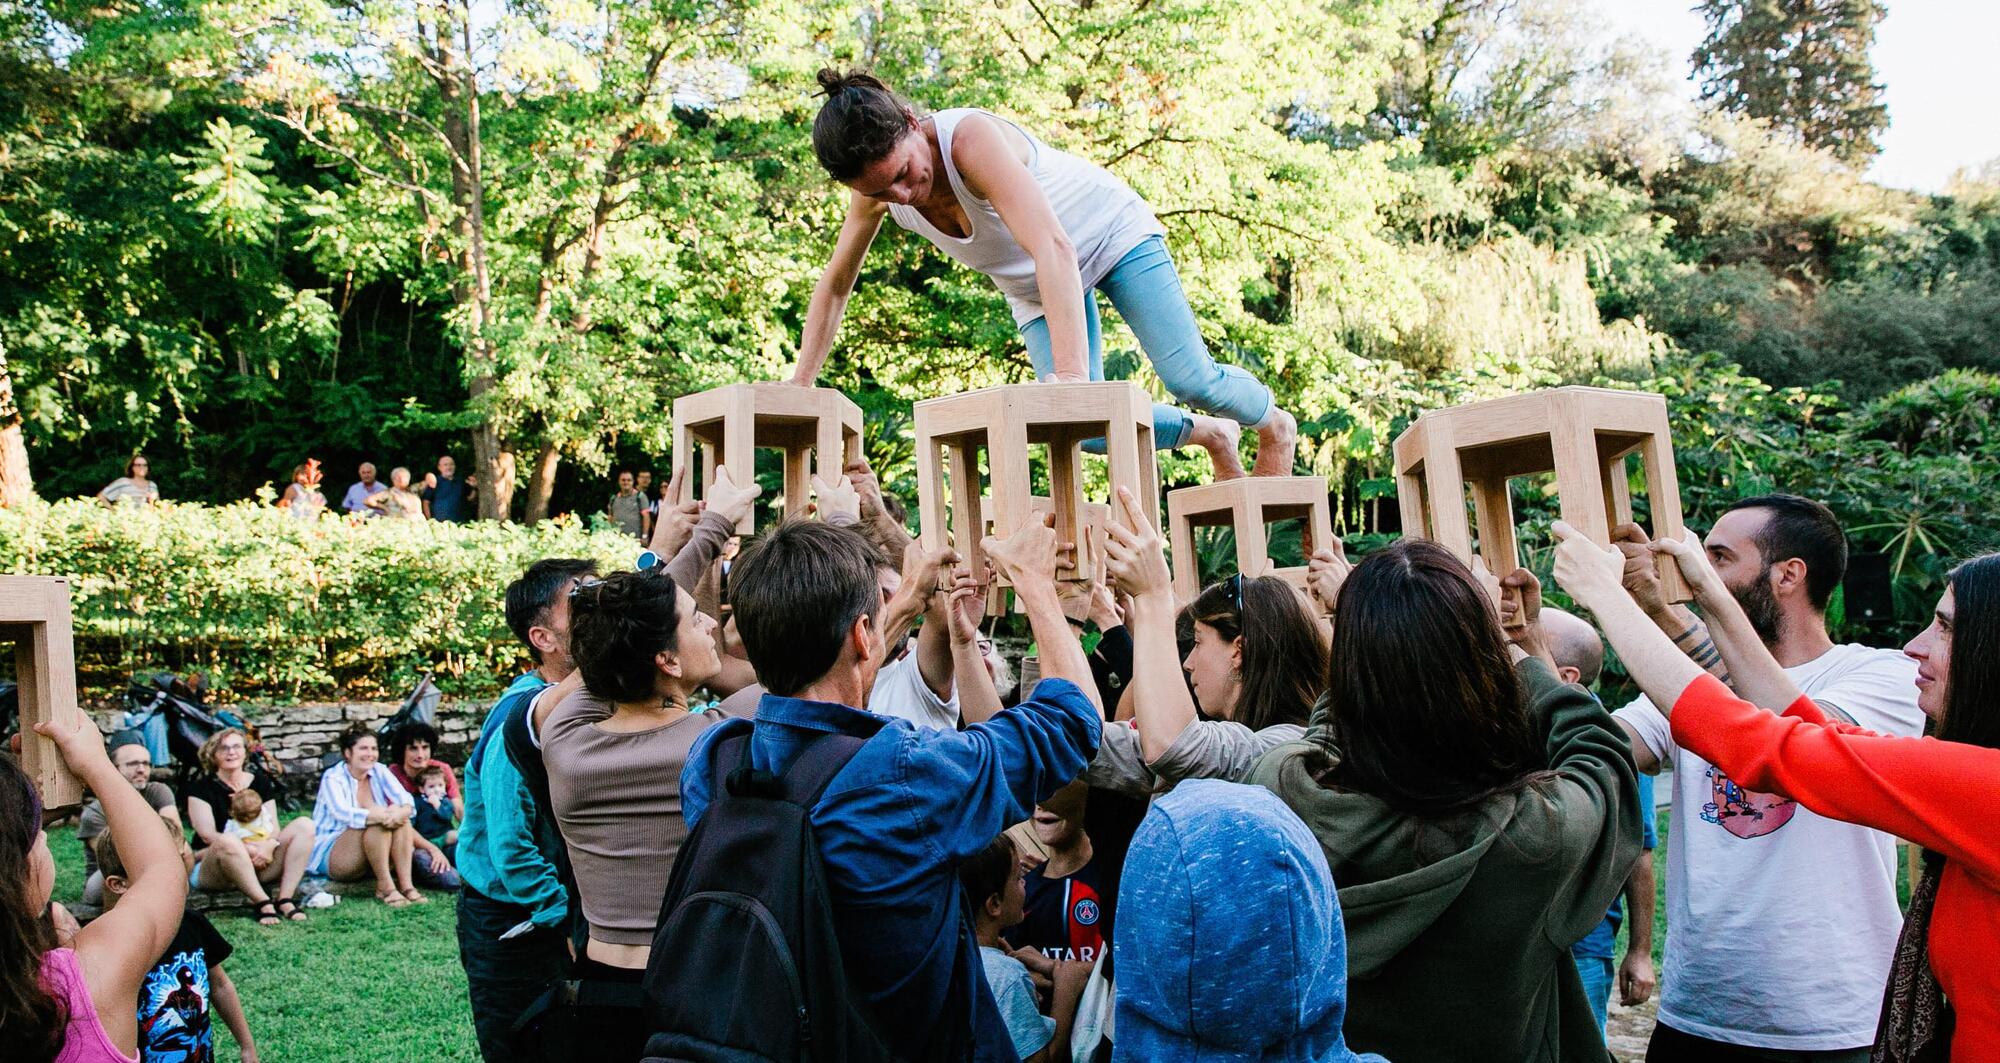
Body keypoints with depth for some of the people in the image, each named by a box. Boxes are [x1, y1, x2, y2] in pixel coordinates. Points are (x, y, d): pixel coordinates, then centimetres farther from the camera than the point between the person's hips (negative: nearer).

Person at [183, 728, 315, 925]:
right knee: (228, 842, -38)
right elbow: (208, 835, -11)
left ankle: (286, 900, -28)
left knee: (304, 826, -16)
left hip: (257, 865, 4)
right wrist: (251, 851, -23)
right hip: (212, 870, -4)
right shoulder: (201, 788, 1)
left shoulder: (260, 782, 13)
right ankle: (263, 903, -34)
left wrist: (267, 849, -18)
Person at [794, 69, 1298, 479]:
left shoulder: (970, 138, -39)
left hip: (1111, 232, -5)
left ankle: (1274, 425, 23)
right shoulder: (876, 188, -19)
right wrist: (800, 386, -7)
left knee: (1191, 378, -12)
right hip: (1034, 289, 6)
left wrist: (1071, 371, -57)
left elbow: (1054, 249, -49)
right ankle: (1210, 434, 18)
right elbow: (834, 286, -4)